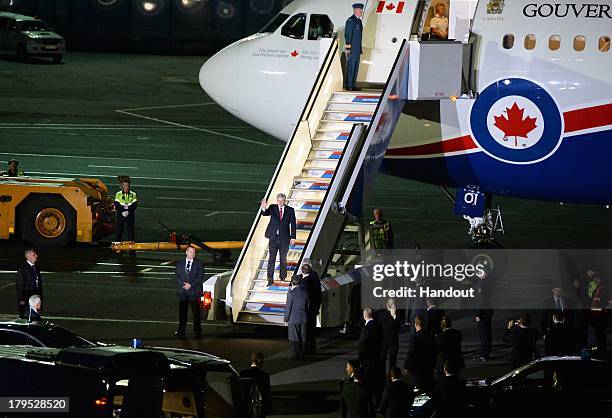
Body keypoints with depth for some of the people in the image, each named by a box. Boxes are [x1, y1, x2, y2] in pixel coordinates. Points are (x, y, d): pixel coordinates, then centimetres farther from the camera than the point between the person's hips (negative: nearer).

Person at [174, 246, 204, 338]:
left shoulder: (199, 264, 3)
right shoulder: (180, 263, 11)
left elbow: (200, 277, -4)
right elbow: (177, 276, 5)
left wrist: (190, 285, -13)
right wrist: (184, 284, -11)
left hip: (194, 291, -2)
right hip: (182, 292, 2)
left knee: (196, 312, -2)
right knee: (182, 312, 5)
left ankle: (197, 331, 2)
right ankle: (181, 331, 12)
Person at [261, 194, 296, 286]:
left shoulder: (290, 210, 1)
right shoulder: (273, 208, 3)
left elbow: (293, 224, 3)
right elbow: (265, 213, -13)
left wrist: (293, 237, -2)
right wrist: (264, 208, -37)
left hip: (284, 238, 0)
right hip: (273, 237, 0)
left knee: (283, 259, 10)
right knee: (271, 259, -2)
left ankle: (283, 277, 26)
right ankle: (270, 280, -1)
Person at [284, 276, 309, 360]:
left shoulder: (291, 293, -14)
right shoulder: (305, 292, 0)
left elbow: (288, 307, -10)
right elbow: (307, 305, 8)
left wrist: (286, 319, -2)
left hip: (294, 318, -4)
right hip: (303, 318, 4)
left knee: (294, 338, 2)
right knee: (302, 338, 10)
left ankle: (295, 355, 3)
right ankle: (301, 354, 15)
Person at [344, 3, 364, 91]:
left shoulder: (358, 21, 16)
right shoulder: (350, 20, -11)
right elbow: (347, 35, -15)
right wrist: (348, 48, -19)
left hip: (357, 49, 9)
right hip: (351, 49, -9)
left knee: (355, 67, 9)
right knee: (350, 67, -8)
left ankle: (353, 85, 13)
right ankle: (349, 85, -7)